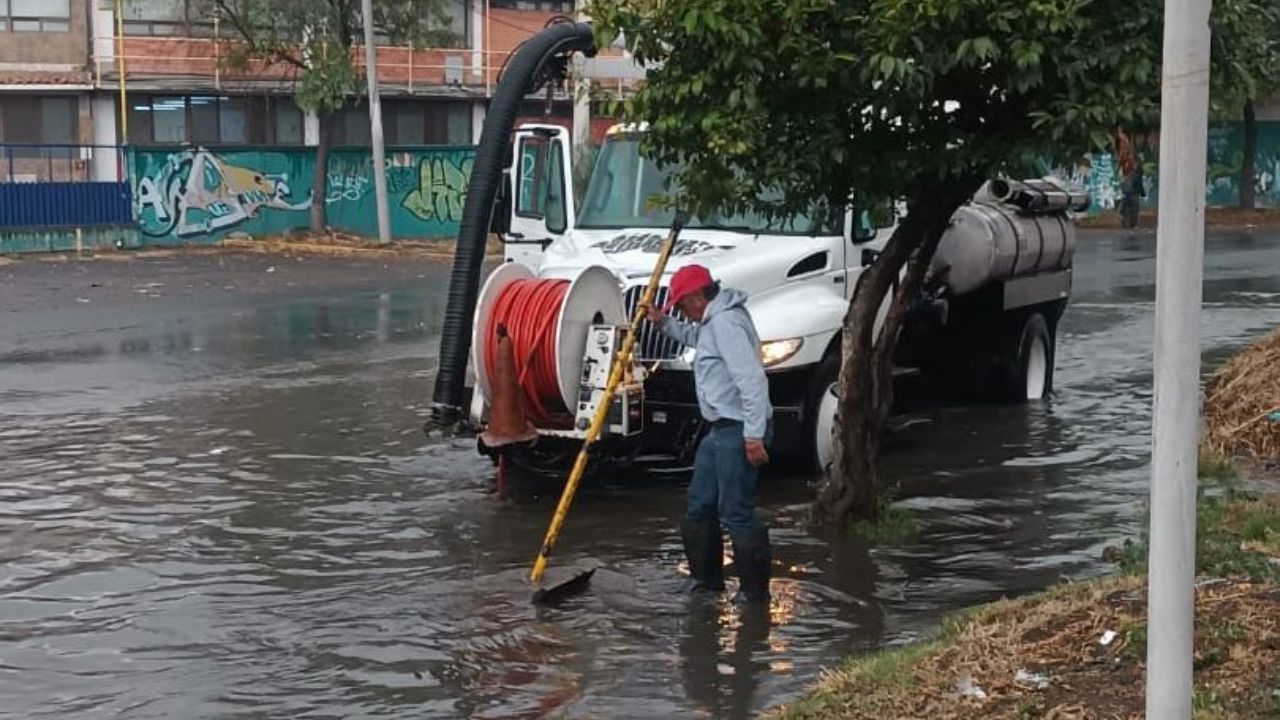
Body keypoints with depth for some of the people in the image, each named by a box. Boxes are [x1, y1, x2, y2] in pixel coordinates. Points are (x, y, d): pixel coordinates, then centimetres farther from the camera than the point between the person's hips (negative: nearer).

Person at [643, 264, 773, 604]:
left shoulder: (726, 322, -19)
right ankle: (706, 577, 29)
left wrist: (753, 435, -28)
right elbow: (694, 337, 42)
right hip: (720, 430, 11)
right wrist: (663, 322, 27)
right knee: (699, 506, 17)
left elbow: (752, 378, -26)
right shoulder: (713, 321, 15)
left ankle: (755, 588, 1)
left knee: (736, 513, -8)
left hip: (739, 432, -11)